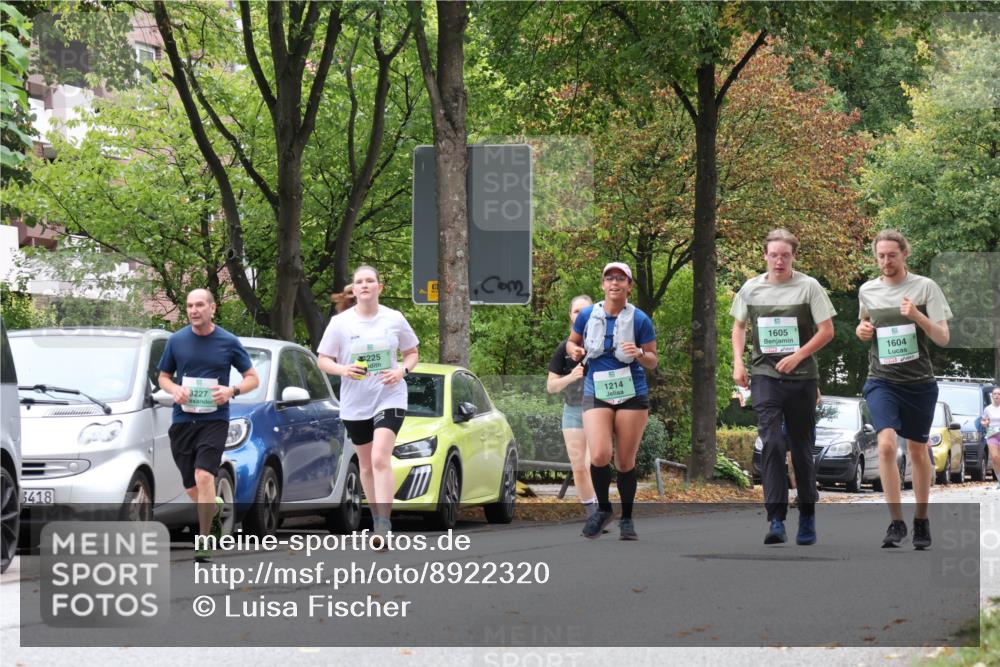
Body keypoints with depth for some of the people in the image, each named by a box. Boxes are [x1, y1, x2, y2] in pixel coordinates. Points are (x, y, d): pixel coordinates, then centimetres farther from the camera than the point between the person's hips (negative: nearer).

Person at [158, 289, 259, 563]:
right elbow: (163, 377, 16)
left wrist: (232, 391, -13)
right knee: (192, 489, 8)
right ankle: (216, 509, 42)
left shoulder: (228, 342, -1)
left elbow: (252, 378, 7)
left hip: (214, 419, -3)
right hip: (182, 421, 3)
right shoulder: (176, 341, 4)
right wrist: (175, 389, -7)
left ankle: (204, 541, -14)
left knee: (203, 477, -22)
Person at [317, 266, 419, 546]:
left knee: (380, 459, -20)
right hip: (354, 404, 2)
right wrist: (343, 369, -18)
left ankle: (384, 526, -24)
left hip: (389, 398, -2)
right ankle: (376, 520, 28)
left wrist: (402, 370, -10)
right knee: (366, 465, 12)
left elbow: (412, 353, 12)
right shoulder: (340, 323, -1)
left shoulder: (394, 319, 0)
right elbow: (323, 360, 2)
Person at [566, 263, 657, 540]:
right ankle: (603, 508, 8)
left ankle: (626, 519, 20)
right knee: (599, 456, -17)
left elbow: (652, 361, 6)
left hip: (632, 395, 0)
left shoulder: (640, 320, -1)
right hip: (596, 394, 0)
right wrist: (574, 350, -5)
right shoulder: (587, 315, 2)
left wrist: (639, 354, -17)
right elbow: (571, 342, 18)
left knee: (626, 461, 3)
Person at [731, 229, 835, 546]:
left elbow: (827, 331, -3)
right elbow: (739, 326, 20)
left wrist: (797, 356, -14)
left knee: (802, 449, 8)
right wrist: (738, 361, 6)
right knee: (771, 443, -15)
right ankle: (776, 520, -18)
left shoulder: (808, 286, -2)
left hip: (802, 377, -1)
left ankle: (807, 518, 23)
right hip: (764, 376, 1)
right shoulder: (751, 289, 6)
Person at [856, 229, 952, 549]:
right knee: (886, 444, -18)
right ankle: (896, 522, -14)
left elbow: (943, 338, -6)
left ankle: (921, 521, 26)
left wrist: (917, 316, -22)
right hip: (882, 381, 1)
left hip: (919, 381, -1)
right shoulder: (867, 290, 6)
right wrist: (861, 330, 2)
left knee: (918, 451, 10)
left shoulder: (925, 287, -3)